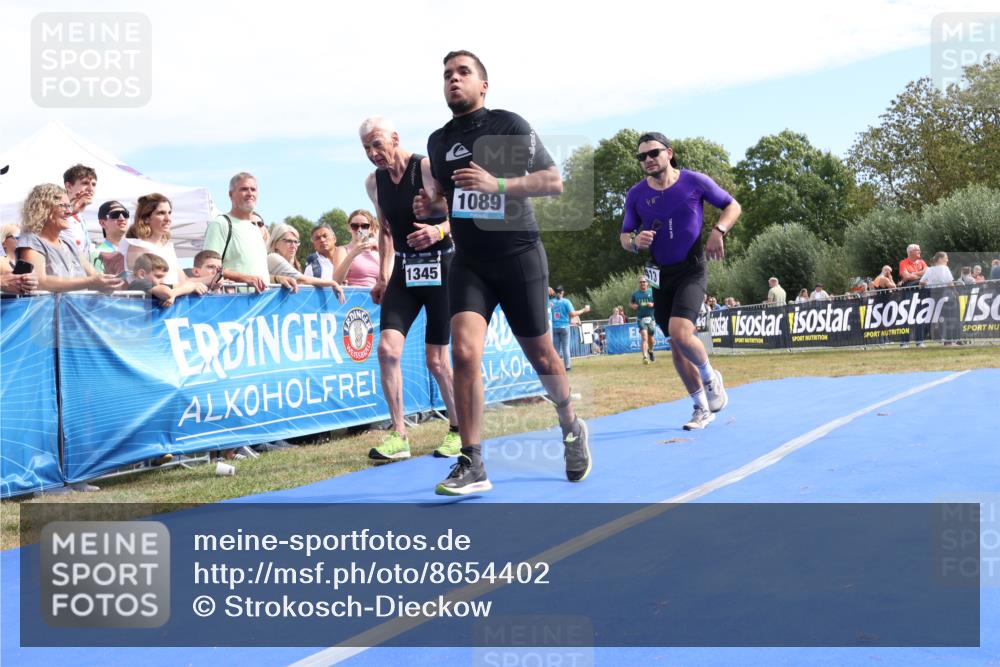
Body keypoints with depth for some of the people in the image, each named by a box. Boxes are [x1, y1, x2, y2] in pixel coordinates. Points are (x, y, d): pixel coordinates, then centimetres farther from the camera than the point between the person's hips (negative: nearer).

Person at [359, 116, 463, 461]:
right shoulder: (373, 182, 7)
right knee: (387, 348, -11)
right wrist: (382, 276, 13)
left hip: (440, 268, -5)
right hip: (403, 271, 5)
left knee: (436, 359, -1)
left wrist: (440, 230, -31)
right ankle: (398, 435, -4)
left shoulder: (429, 168, -12)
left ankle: (458, 430, 19)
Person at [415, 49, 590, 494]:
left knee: (540, 357, 7)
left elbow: (553, 181, -8)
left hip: (518, 255, -3)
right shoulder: (438, 141, 11)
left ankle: (571, 428, 37)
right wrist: (429, 207, 3)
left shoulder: (509, 126, -4)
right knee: (464, 351, -17)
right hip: (468, 262, 3)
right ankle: (471, 466, -11)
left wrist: (497, 184, -21)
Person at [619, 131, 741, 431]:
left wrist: (718, 231, -14)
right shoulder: (636, 194, -1)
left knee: (680, 333, -25)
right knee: (676, 346, 7)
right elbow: (624, 236, 8)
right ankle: (702, 408, 23)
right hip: (661, 275, 4)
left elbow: (732, 205, 5)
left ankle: (711, 377, 5)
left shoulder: (695, 181, -7)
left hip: (692, 270, -4)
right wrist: (635, 242, -16)